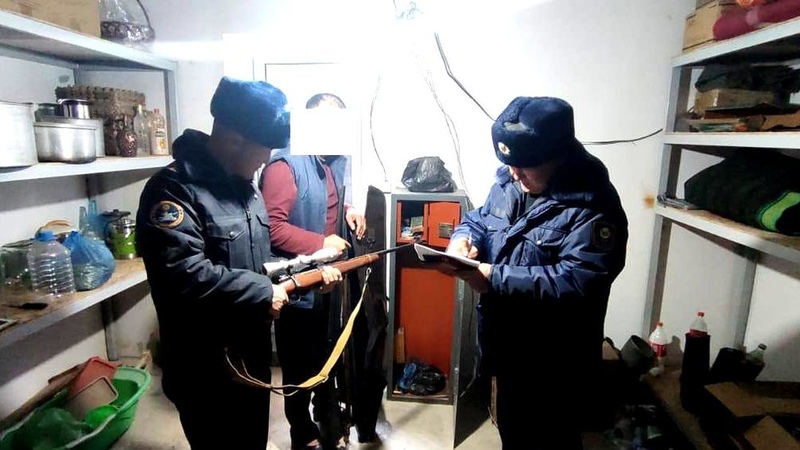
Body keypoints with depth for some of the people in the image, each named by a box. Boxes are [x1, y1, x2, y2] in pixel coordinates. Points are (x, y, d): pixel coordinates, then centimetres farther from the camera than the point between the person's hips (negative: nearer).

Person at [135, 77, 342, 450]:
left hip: (253, 354, 8)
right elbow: (185, 276, -33)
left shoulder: (244, 185, 8)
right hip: (206, 369, -8)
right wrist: (262, 293, -24)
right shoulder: (174, 190, -21)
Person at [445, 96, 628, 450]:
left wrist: (495, 277, -31)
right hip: (508, 348, 7)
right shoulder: (508, 183, 0)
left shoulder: (593, 205, -23)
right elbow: (478, 220, 13)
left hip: (555, 364, -7)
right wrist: (463, 238, -11)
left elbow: (576, 283, -31)